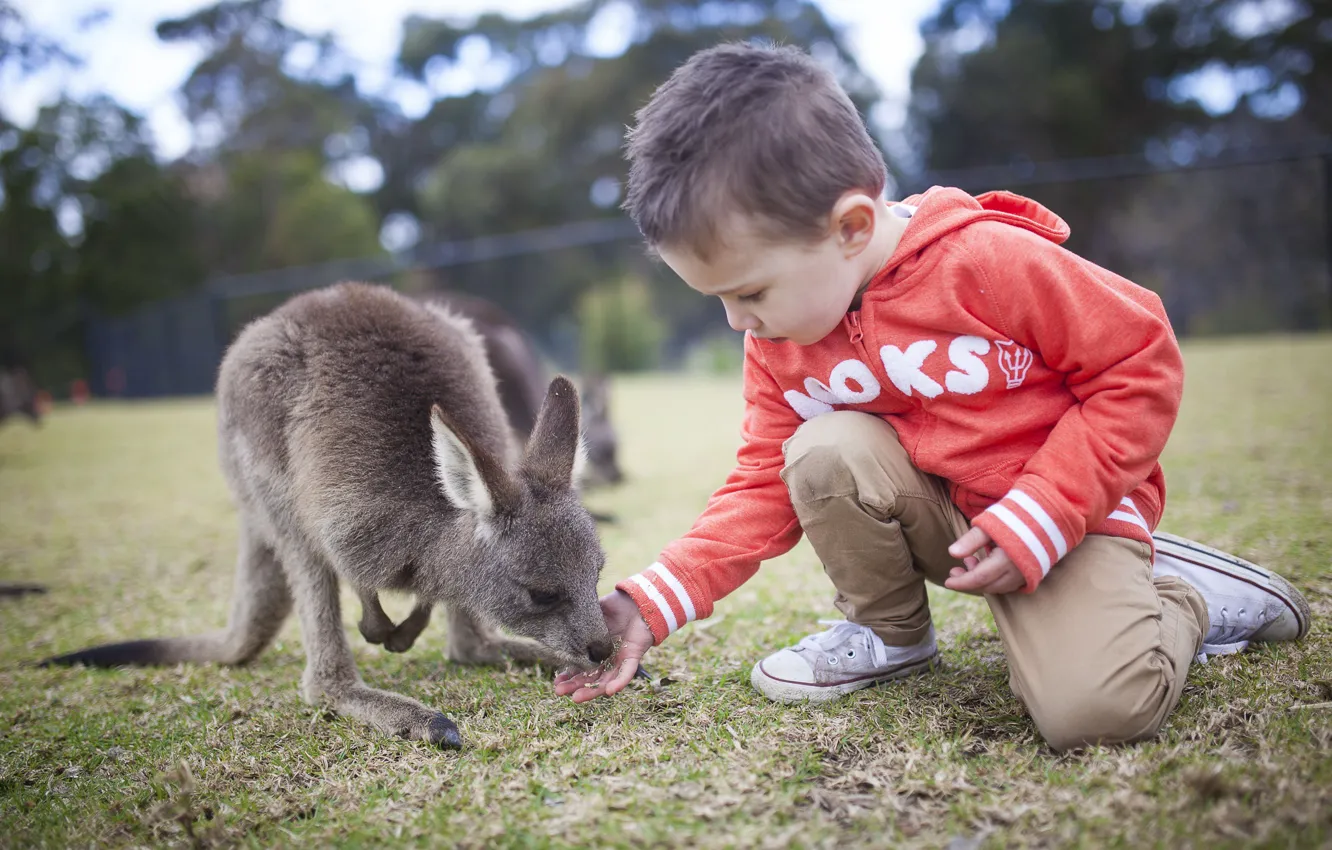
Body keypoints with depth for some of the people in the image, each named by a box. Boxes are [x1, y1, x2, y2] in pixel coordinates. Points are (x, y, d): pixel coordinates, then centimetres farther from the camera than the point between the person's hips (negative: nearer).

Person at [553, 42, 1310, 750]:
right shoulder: (778, 342, -5)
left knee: (1091, 707, -29)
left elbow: (1140, 366, -16)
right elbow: (766, 485, 0)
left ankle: (1181, 597, 6)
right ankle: (891, 633, 2)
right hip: (935, 510, 5)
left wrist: (1034, 522, -22)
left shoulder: (989, 260, -24)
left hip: (1069, 512, -5)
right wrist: (653, 604, -11)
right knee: (823, 452, -24)